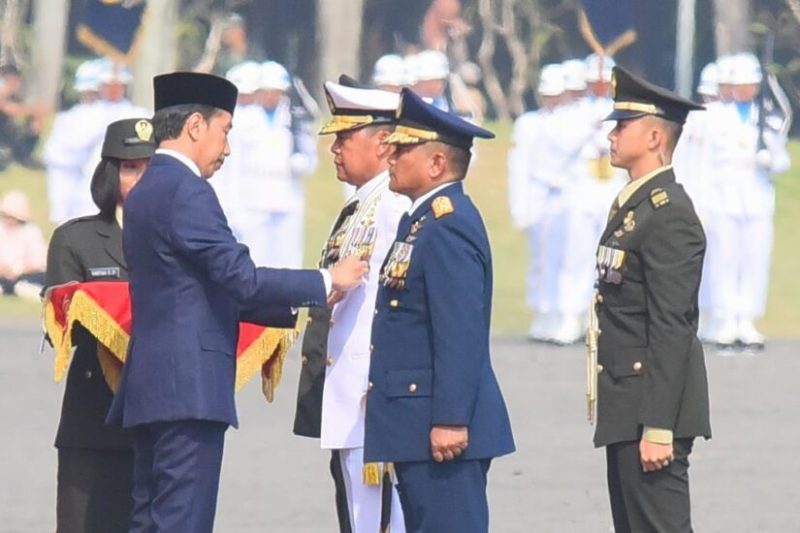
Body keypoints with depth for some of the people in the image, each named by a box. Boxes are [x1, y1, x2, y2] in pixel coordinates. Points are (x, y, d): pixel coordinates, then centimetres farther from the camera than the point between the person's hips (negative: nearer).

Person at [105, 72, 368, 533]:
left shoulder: (145, 193, 18)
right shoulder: (186, 191, -13)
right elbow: (241, 278, -18)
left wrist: (297, 310, 21)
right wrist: (326, 282, -7)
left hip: (152, 388, 10)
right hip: (189, 386, -10)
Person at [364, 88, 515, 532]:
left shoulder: (449, 225, -16)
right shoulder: (422, 220, 17)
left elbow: (460, 334, -22)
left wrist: (449, 421, -25)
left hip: (443, 429, -11)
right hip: (418, 427, 11)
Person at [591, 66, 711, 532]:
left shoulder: (669, 214, -15)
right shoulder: (633, 205, 16)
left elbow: (672, 330, -20)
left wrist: (658, 428, -23)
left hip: (653, 410, -10)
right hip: (627, 412, 10)